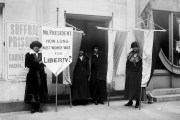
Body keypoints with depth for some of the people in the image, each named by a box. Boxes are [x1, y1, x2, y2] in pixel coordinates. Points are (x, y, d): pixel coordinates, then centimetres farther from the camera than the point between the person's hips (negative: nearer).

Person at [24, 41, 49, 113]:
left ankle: (39, 106, 13)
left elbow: (42, 63, 4)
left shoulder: (40, 55, 11)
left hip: (40, 75, 3)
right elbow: (28, 65, -9)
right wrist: (39, 63, -9)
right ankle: (33, 107, 9)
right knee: (33, 91, -1)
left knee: (40, 90, 4)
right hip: (32, 75, -3)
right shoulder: (28, 55, 2)